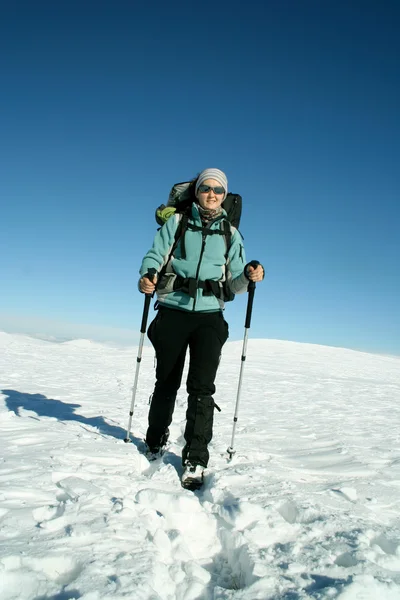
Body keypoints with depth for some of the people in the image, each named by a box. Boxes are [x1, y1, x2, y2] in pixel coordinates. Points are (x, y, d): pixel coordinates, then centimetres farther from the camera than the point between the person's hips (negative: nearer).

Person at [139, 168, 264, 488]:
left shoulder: (230, 233, 14)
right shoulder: (176, 222, 10)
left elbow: (234, 283, 11)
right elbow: (155, 255, 2)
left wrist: (249, 276, -12)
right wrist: (147, 275, -21)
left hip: (210, 315, 0)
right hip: (173, 310, 0)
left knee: (202, 386, -10)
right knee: (167, 382, 9)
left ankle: (195, 461, -4)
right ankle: (156, 442, 31)